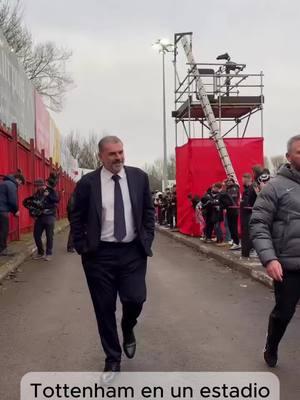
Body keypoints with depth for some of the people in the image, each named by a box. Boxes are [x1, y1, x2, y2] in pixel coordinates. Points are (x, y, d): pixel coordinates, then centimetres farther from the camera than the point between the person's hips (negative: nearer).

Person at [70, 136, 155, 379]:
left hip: (133, 251, 1)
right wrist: (82, 248, -2)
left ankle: (128, 329, 33)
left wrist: (148, 239, 3)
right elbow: (76, 218, 4)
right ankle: (113, 358, 27)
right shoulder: (88, 182, -5)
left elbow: (149, 210, 11)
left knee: (135, 299, -5)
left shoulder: (139, 177, 1)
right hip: (100, 253, -1)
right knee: (104, 308, 6)